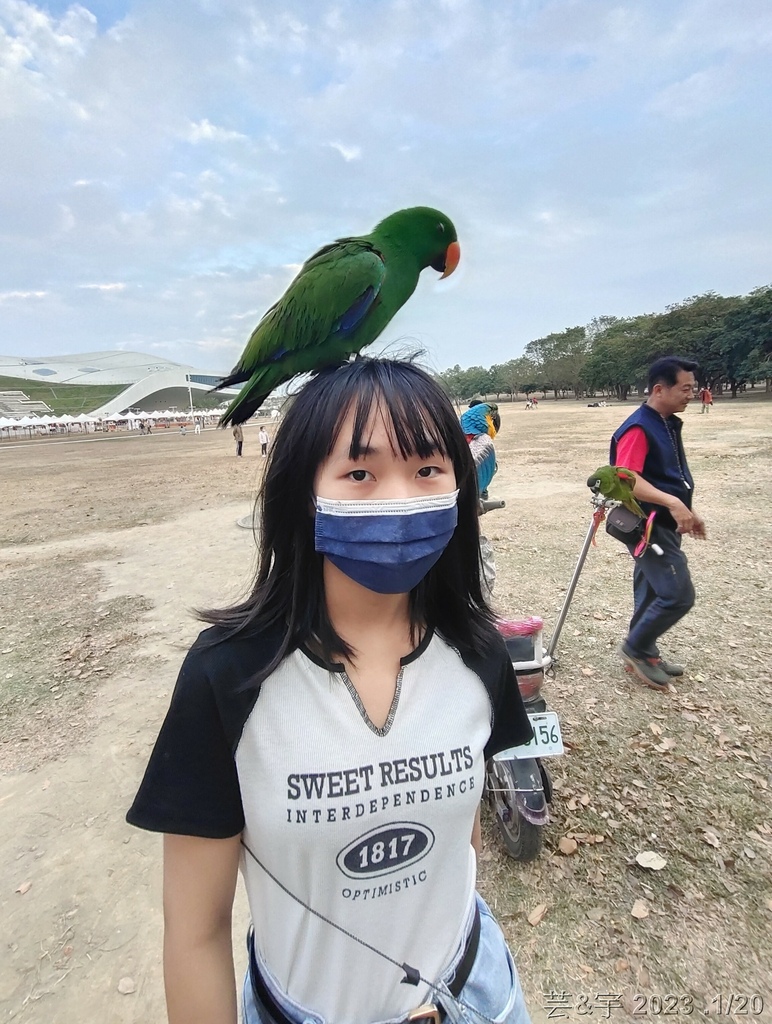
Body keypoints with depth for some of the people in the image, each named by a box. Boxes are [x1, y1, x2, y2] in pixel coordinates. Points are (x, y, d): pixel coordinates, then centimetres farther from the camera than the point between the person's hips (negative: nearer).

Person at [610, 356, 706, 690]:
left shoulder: (669, 424, 12)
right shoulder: (638, 428, -19)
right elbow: (627, 480, -30)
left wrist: (688, 511, 20)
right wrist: (673, 504, -37)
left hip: (665, 524, 10)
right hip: (647, 525, -10)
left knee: (653, 591, 16)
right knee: (679, 594, -8)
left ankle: (644, 654, 30)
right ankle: (635, 648, 10)